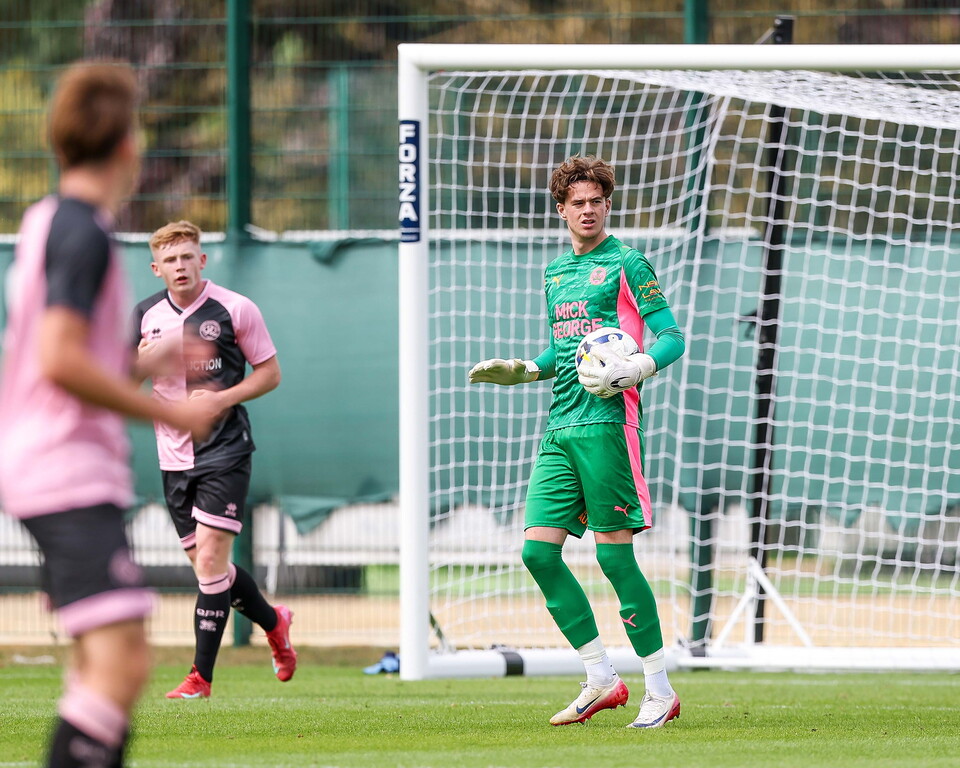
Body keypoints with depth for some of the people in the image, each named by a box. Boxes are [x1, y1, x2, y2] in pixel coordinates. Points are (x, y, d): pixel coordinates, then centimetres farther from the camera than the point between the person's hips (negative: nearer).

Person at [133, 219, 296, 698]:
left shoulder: (235, 309, -4)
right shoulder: (146, 316, 7)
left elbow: (270, 372, 1)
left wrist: (222, 398, -14)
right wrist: (146, 360, -12)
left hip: (225, 447, -5)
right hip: (174, 454, 5)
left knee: (210, 557, -13)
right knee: (204, 563, 9)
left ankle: (201, 677, -10)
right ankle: (274, 623, 35)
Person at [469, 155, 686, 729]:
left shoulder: (626, 264, -1)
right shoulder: (556, 273, 20)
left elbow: (673, 337, -6)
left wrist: (636, 368, -23)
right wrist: (521, 371, 17)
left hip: (607, 423, -7)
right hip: (560, 428, 7)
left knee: (615, 554, -8)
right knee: (538, 549, -2)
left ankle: (661, 691, 0)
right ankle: (602, 680, 7)